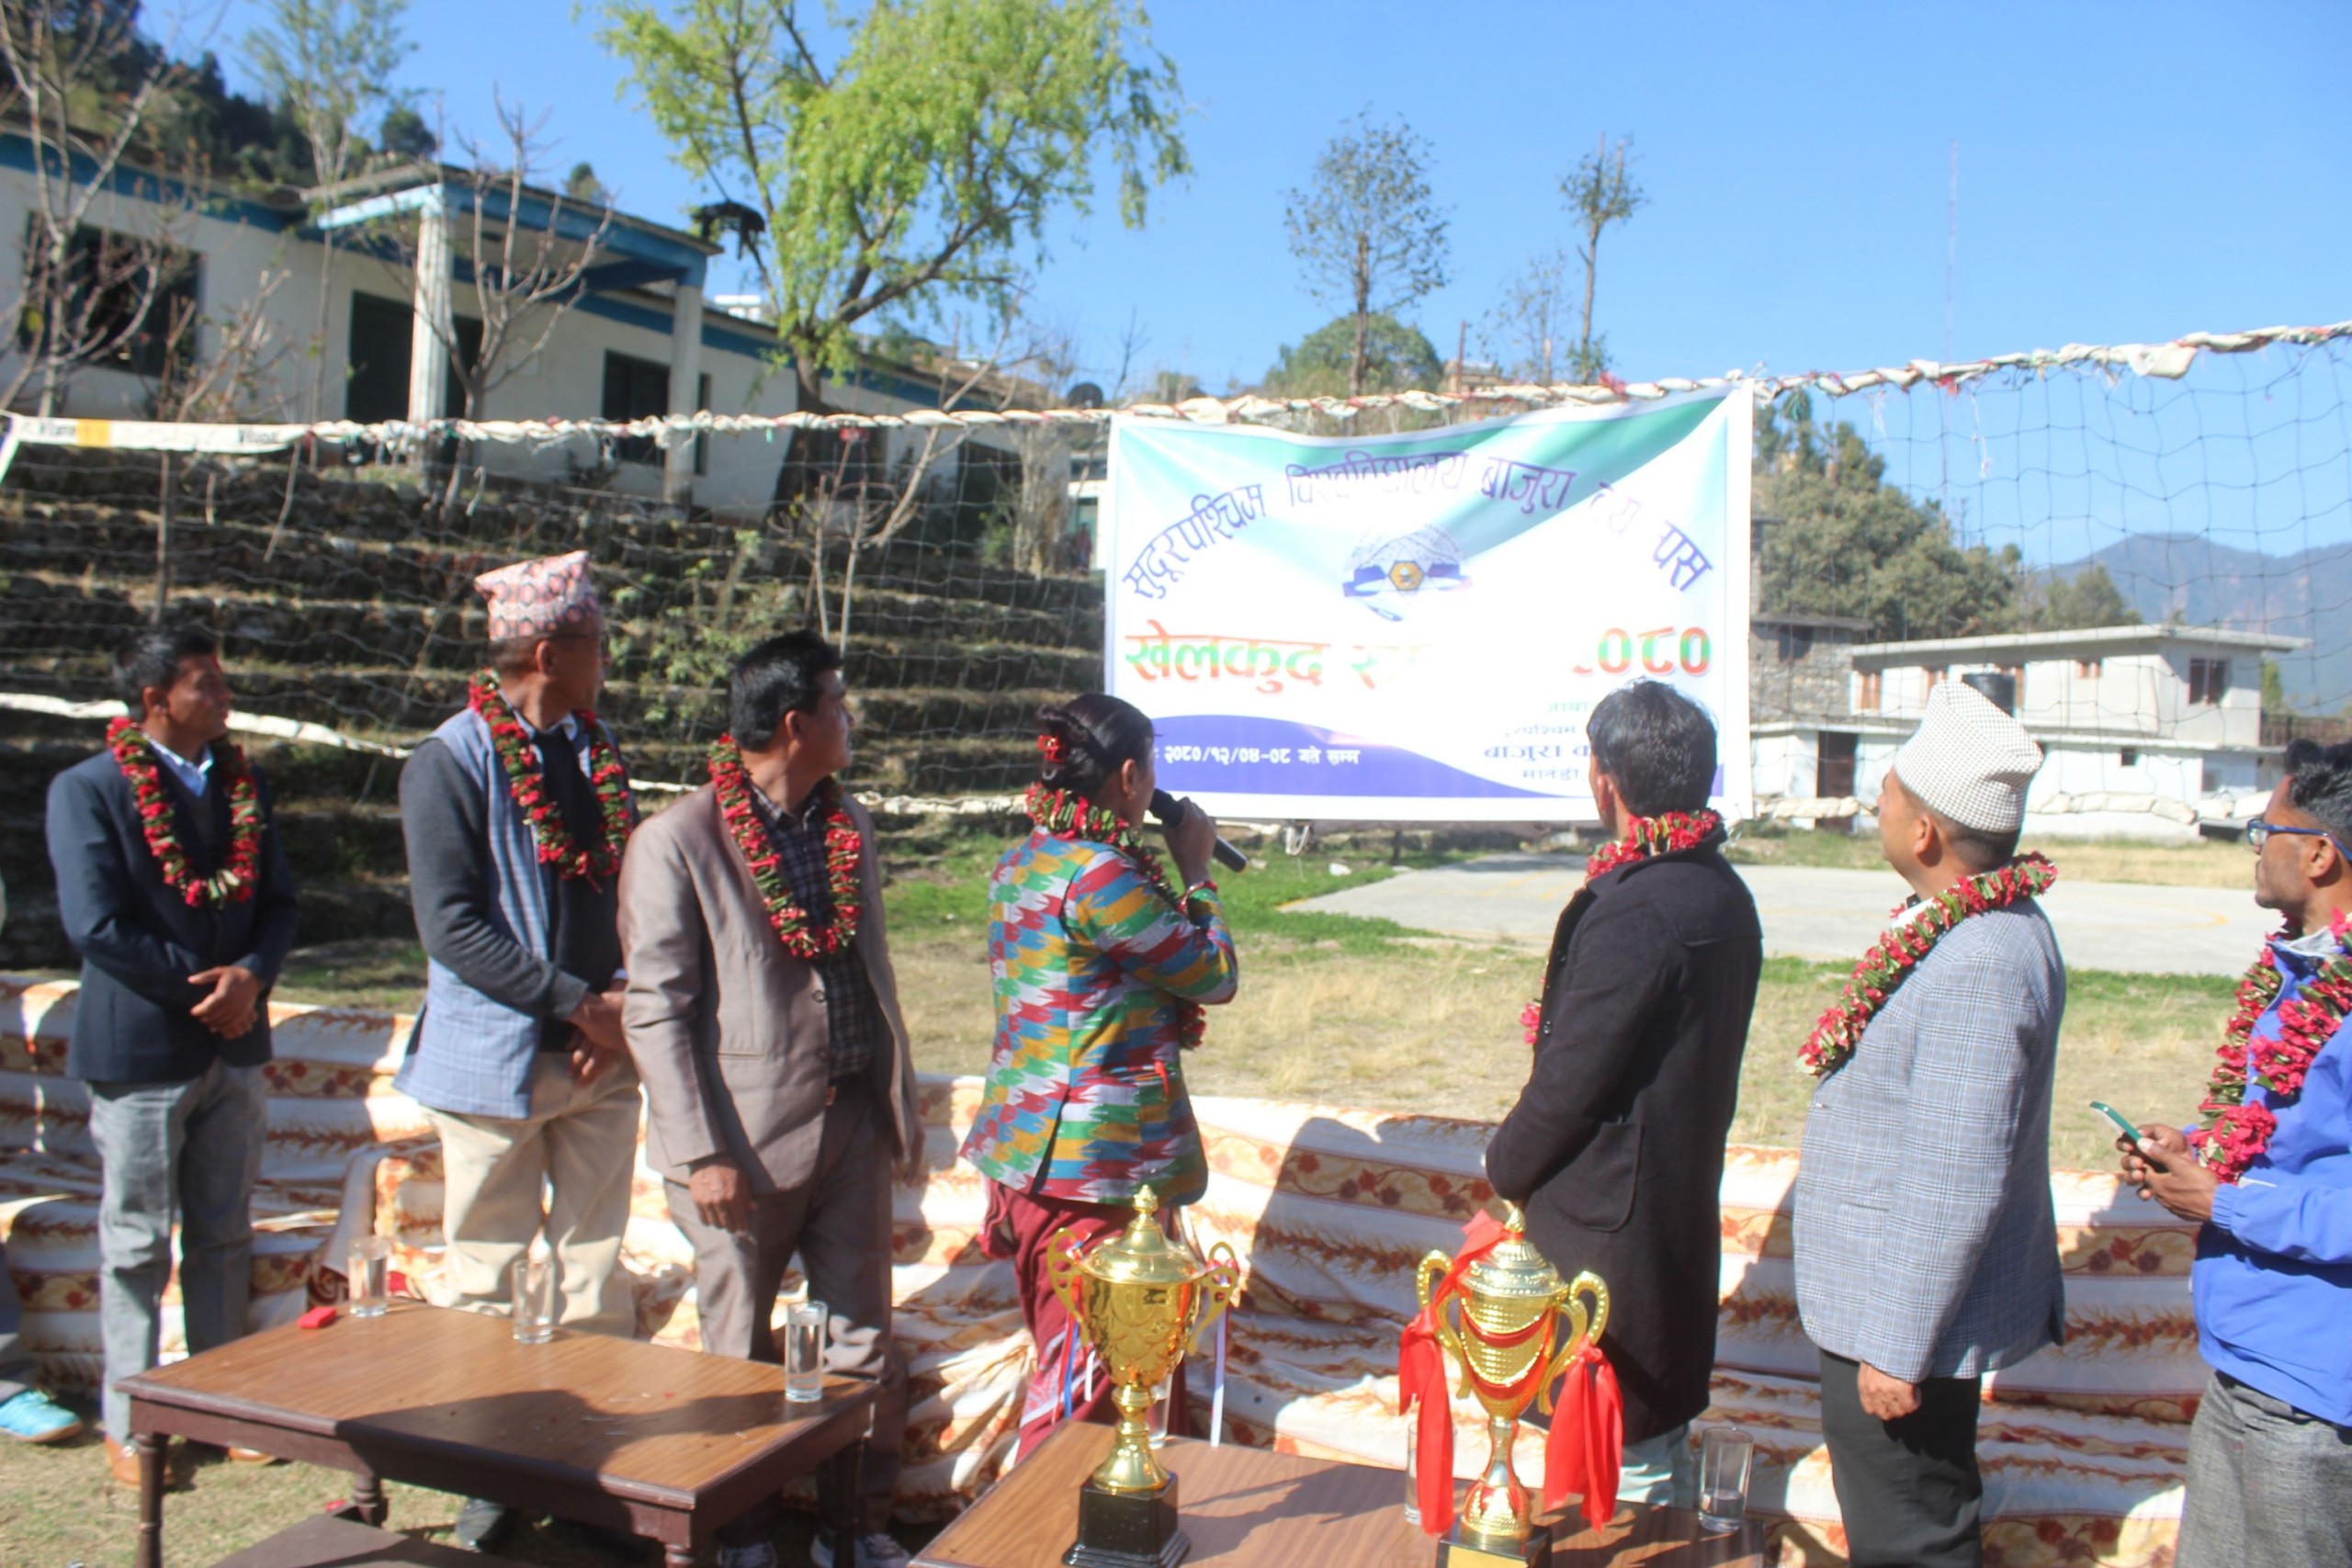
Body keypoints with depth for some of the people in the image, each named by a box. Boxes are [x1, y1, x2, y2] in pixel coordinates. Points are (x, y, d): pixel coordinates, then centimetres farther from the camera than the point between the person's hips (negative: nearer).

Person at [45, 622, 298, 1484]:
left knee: (224, 1237, 12)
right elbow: (95, 924, -14)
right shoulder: (86, 790, -7)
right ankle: (129, 1423, 18)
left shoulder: (243, 783, 8)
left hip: (233, 1046, 5)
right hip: (140, 1049, -5)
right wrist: (203, 990, -13)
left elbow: (278, 899, 9)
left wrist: (251, 976, -10)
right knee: (136, 1246, 6)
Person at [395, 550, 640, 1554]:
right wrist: (577, 1003, -16)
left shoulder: (598, 757, 9)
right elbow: (452, 924, -14)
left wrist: (626, 1004, -4)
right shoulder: (450, 762, -8)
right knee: (489, 1280, 7)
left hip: (600, 1057, 5)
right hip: (499, 1059, -5)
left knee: (598, 1272, 10)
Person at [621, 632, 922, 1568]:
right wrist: (701, 1153, -14)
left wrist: (902, 1105, 14)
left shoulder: (850, 827, 9)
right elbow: (655, 1008, -11)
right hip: (747, 1138, -5)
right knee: (740, 1355, 11)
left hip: (853, 1124, 5)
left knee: (865, 1344, 12)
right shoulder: (677, 841, -11)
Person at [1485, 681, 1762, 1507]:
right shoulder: (1723, 891, 4)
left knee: (1619, 1461, 6)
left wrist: (1505, 1163, -3)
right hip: (1684, 1196, 9)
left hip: (1608, 1217, -9)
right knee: (1659, 1430, 23)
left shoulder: (1635, 911, -25)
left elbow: (1572, 1077, -22)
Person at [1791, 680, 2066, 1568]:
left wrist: (1897, 1350, -21)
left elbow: (1954, 1186, -29)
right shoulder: (1995, 923, 4)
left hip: (1906, 1328, -10)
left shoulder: (1974, 969, -30)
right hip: (1882, 1297, 10)